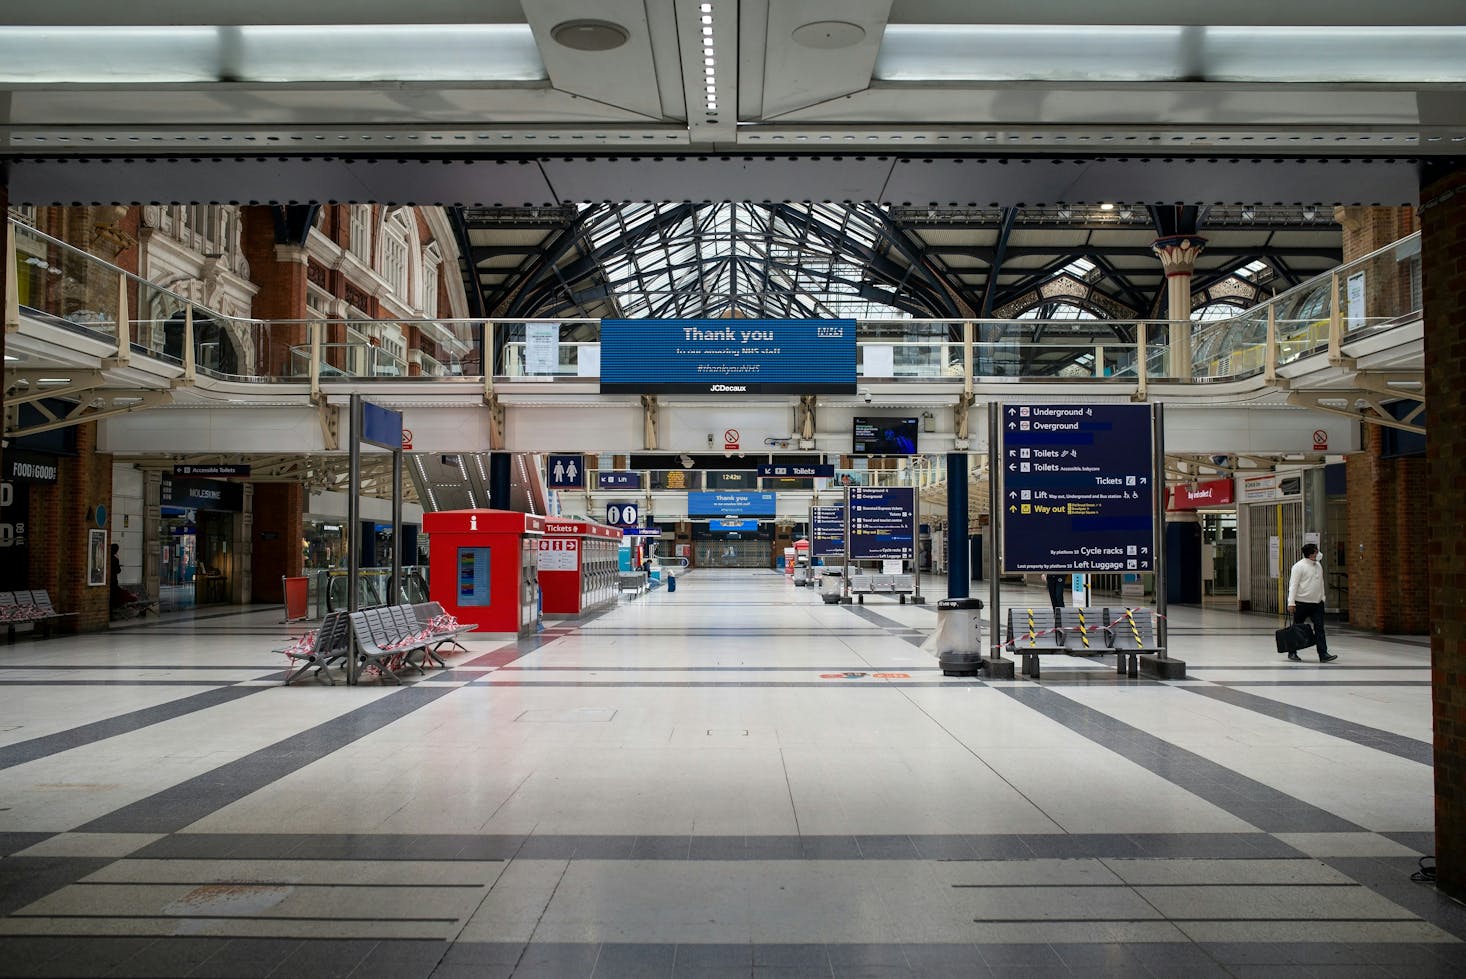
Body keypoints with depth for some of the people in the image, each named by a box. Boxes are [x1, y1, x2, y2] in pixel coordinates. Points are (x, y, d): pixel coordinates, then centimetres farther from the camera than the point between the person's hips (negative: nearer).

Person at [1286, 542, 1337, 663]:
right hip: (1302, 603, -6)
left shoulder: (1318, 566, 11)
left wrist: (1323, 597, 18)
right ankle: (1292, 652, 18)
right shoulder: (1299, 566, -11)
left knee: (1319, 628, -2)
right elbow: (1293, 585, -15)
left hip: (1317, 603, 6)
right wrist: (1291, 602, -20)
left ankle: (1323, 654, -5)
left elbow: (1321, 583, 21)